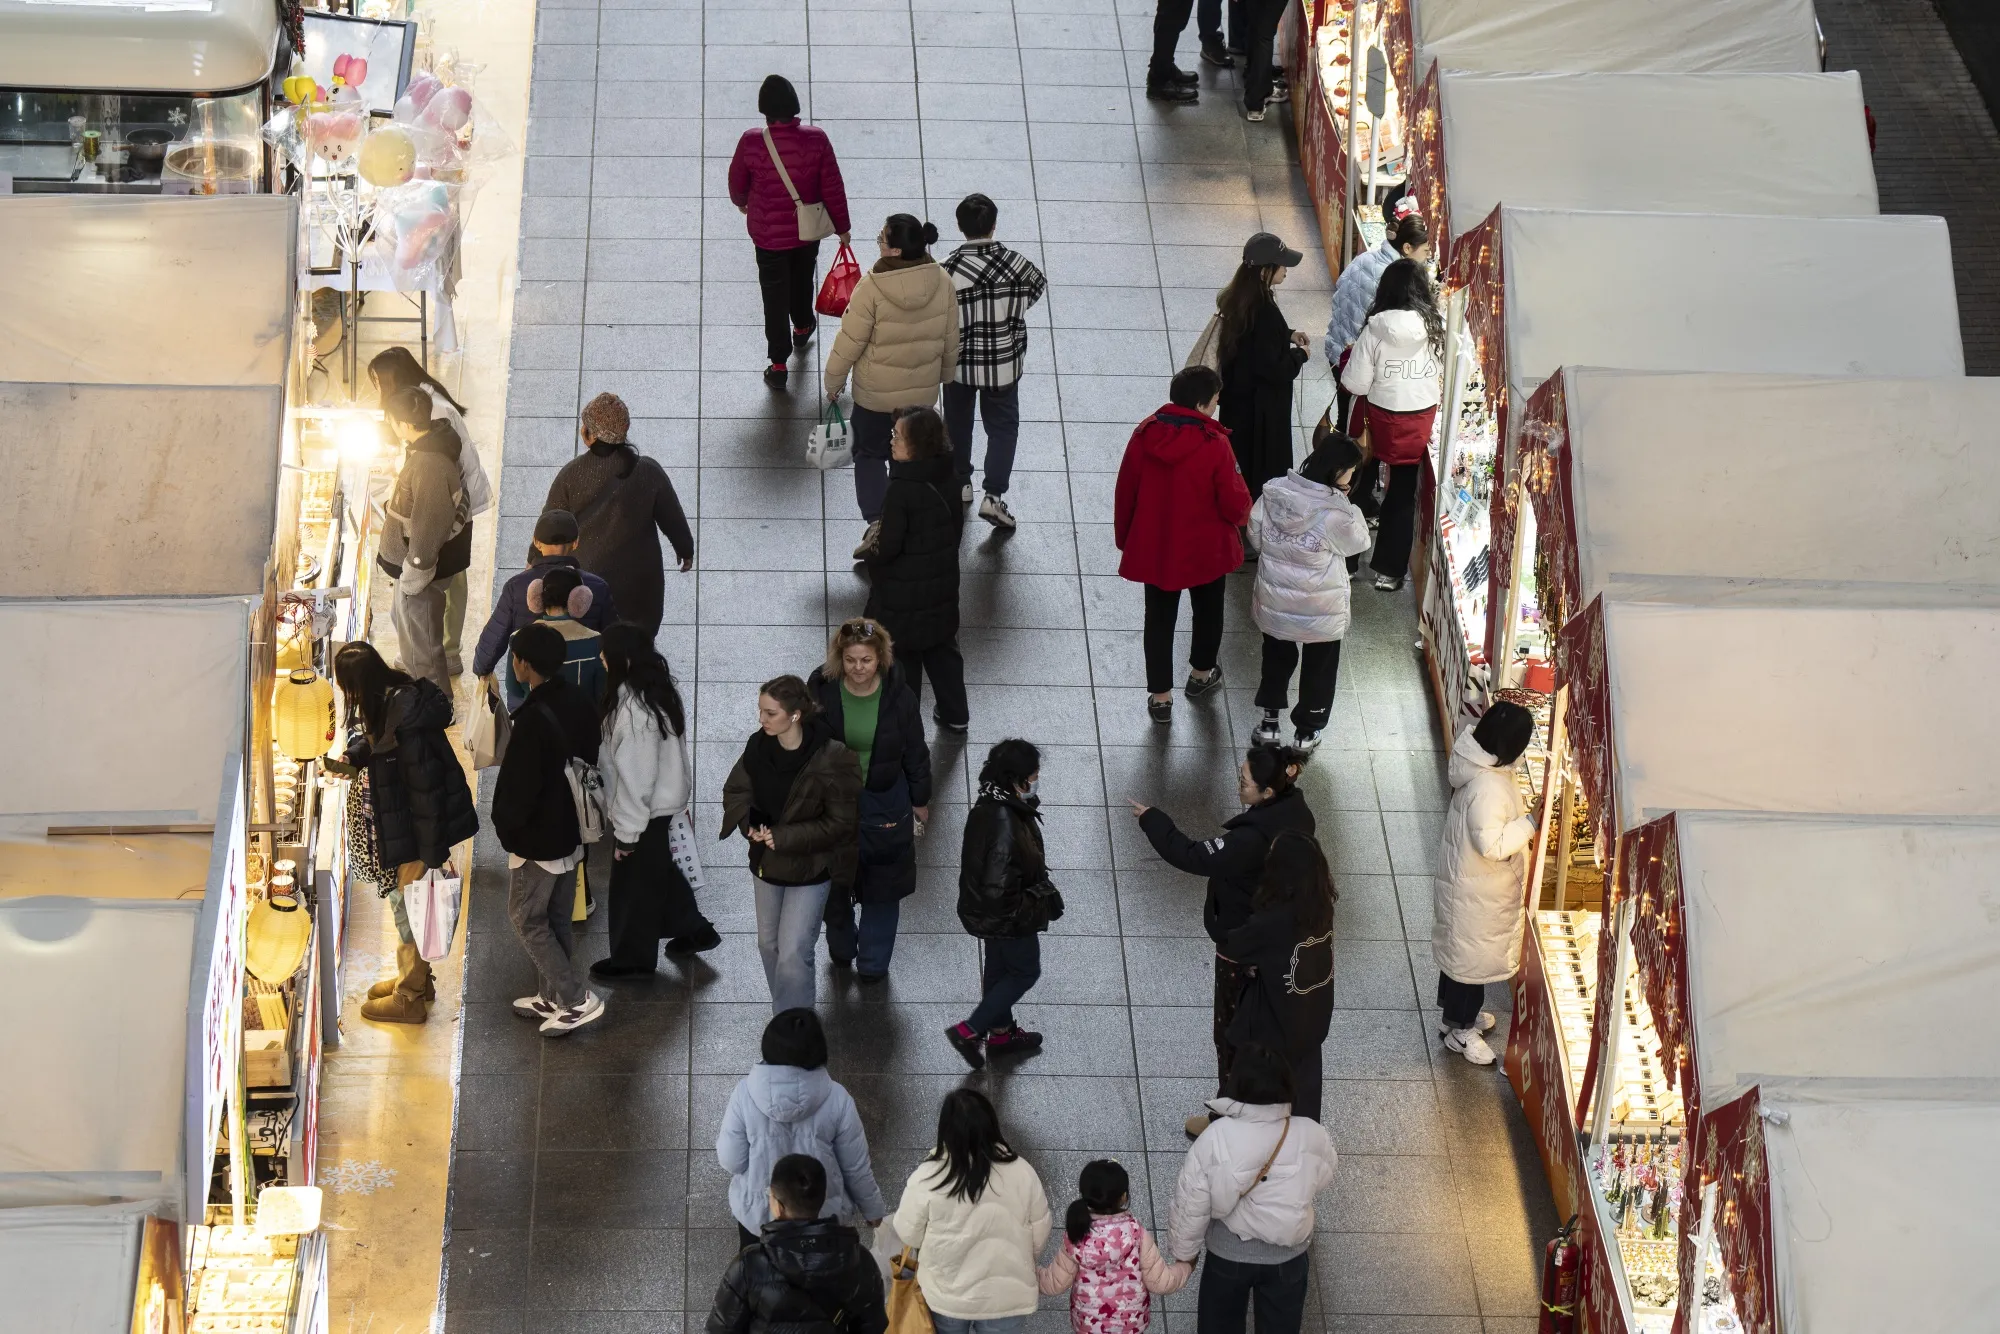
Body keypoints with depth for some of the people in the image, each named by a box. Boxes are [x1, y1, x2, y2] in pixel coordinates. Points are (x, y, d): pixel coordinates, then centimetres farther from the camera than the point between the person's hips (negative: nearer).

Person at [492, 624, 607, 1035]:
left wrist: (506, 829, -6)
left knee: (527, 920, 8)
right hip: (572, 832, 8)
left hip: (537, 840, -8)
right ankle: (553, 997, 31)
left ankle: (578, 999, 5)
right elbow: (591, 759, 9)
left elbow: (518, 787, -24)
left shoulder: (533, 720, -29)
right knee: (557, 919, 20)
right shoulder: (578, 703, -3)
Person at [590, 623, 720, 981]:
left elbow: (635, 776, -25)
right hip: (669, 803, 9)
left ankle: (633, 958, 26)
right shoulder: (663, 692, -3)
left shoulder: (632, 709, -30)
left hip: (645, 813, -9)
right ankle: (692, 930, 40)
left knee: (634, 885, 10)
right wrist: (686, 801, 15)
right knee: (663, 873, 26)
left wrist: (627, 831, -17)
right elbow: (674, 754, 7)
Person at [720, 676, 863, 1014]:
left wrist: (783, 838, -23)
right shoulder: (759, 746, -11)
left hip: (809, 869, -6)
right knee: (768, 944, 20)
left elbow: (841, 824, -19)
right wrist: (749, 823, -18)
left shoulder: (832, 759, -26)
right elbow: (736, 790, 4)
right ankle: (783, 1019, 40)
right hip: (767, 863, 6)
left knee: (792, 955, -7)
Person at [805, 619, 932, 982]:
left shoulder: (899, 697, -16)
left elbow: (915, 753, -3)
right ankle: (841, 948, 43)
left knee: (882, 884, 13)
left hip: (884, 804, -1)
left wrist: (920, 800, 5)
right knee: (833, 882, 17)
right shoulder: (822, 691, -16)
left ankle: (873, 962, 31)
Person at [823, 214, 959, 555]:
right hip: (923, 390, 4)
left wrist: (833, 381, 0)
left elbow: (850, 341, -16)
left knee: (870, 454, 15)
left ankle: (877, 521, -2)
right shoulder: (942, 283, -13)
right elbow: (950, 339, 0)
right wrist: (946, 373, 19)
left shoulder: (872, 287, -26)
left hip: (875, 392, -3)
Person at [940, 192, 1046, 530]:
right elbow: (1039, 286, 6)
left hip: (959, 362, 0)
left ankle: (960, 483, 36)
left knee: (958, 422, 22)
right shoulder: (1015, 262, -15)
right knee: (1003, 426, 11)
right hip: (1004, 362, 0)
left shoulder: (949, 268, -20)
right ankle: (994, 495, -2)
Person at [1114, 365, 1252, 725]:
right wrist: (1242, 513, 8)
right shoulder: (1214, 445, -23)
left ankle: (1160, 696, 18)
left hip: (1152, 549, 2)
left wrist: (1124, 538, 13)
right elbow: (1235, 505, -17)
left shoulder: (1145, 434, -12)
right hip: (1205, 550, -2)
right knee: (1208, 611, 24)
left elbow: (1125, 492, -2)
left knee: (1159, 619, 15)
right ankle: (1201, 674, 43)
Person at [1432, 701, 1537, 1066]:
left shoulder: (1475, 762, -8)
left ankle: (1455, 1011, 47)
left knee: (1461, 948, 27)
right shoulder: (1488, 787, -37)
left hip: (1466, 877, 9)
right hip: (1478, 888, -9)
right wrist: (1528, 824, -26)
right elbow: (1491, 844, -35)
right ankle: (1459, 1029, 29)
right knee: (1473, 954, 11)